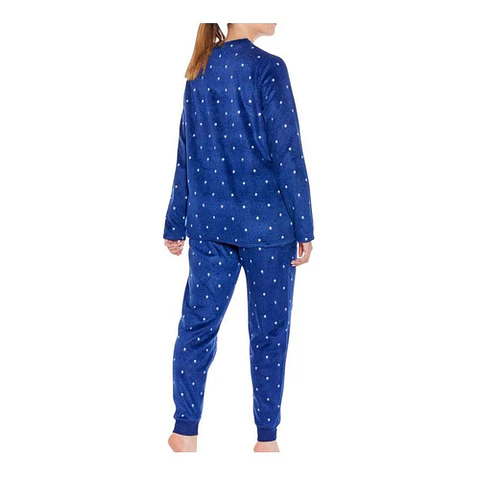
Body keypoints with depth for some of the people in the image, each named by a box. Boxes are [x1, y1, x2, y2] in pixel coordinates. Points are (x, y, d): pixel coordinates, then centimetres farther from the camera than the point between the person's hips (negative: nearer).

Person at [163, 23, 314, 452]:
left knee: (198, 324, 9)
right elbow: (286, 154, -12)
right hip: (265, 223, -5)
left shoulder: (199, 72, 8)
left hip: (209, 221, 6)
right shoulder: (267, 67, -11)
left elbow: (187, 154, 11)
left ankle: (185, 432, 14)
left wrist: (176, 224, 16)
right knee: (269, 329, 6)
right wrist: (304, 228, -7)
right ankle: (266, 438, 14)